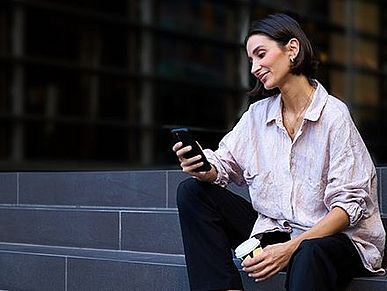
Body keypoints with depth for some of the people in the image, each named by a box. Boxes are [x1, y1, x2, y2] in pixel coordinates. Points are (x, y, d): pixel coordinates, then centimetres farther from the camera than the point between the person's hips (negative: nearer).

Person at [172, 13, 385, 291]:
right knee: (192, 192, -5)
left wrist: (292, 247, -26)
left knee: (309, 254, -42)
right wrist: (203, 170, -21)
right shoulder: (257, 114, 7)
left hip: (335, 236, -7)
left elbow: (350, 203, -15)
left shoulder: (334, 114, -12)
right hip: (274, 231, 7)